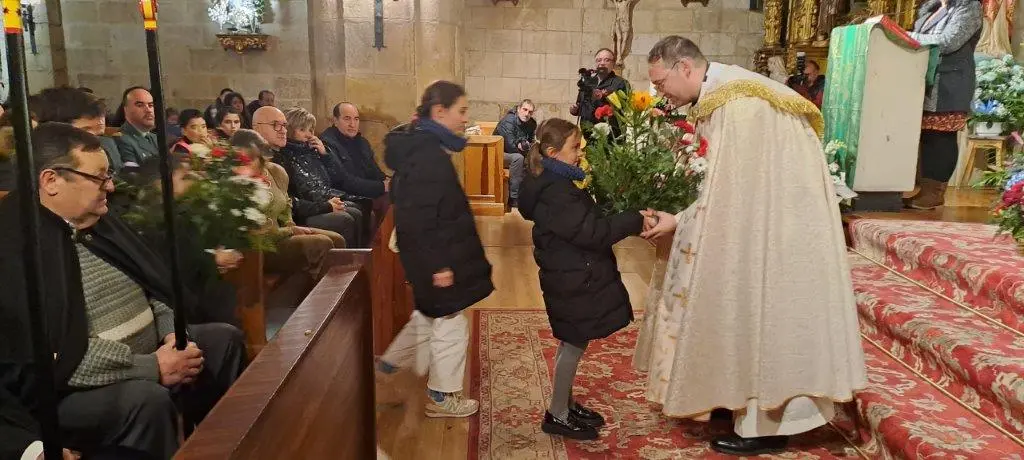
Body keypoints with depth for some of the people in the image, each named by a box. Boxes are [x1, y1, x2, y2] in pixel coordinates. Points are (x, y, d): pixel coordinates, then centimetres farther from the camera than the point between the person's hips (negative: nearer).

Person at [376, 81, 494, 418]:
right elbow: (418, 219, -28)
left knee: (430, 315, 26)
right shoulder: (427, 156, -25)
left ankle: (390, 363, 38)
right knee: (451, 325, 6)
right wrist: (437, 265, -24)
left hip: (431, 255, 10)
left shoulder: (422, 146, 8)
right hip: (436, 258, -10)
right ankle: (442, 397, 22)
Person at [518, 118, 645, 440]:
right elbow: (593, 232, -26)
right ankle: (557, 416, 16)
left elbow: (584, 223, 12)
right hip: (573, 281, -10)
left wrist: (625, 220, 4)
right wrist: (635, 220, -21)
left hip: (572, 276, 10)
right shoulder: (555, 193, -25)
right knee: (574, 345, 3)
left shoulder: (554, 183, 9)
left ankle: (566, 404, 33)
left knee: (572, 343, 19)